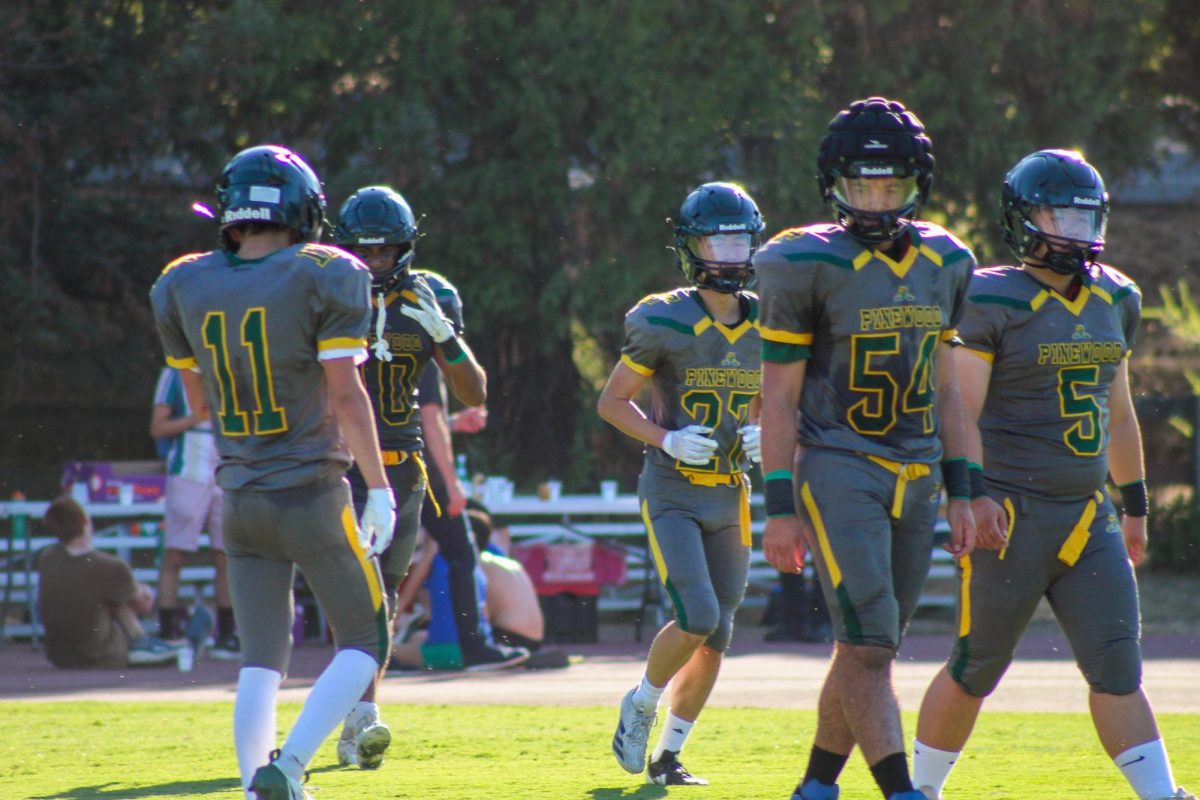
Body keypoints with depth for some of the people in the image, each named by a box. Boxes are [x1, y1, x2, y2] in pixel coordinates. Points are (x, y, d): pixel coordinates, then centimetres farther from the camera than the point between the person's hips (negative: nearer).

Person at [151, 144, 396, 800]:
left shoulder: (185, 287, 4)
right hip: (312, 495, -5)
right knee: (365, 641, 8)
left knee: (260, 658, 10)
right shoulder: (321, 279, -11)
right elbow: (344, 395, -13)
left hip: (240, 495, 5)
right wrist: (379, 489, -7)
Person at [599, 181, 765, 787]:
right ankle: (640, 705, 8)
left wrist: (762, 436, -4)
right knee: (697, 616, -20)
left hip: (730, 497, 5)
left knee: (716, 638, 5)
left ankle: (668, 754, 20)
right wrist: (667, 439, -18)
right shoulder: (665, 324, -12)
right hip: (672, 493, -5)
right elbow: (611, 402, -4)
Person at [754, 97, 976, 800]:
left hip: (916, 479, 6)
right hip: (839, 471, -6)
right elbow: (779, 396, -6)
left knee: (867, 649, 10)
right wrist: (780, 508, -9)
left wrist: (960, 492, 13)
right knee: (870, 645, -14)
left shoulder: (944, 265, 9)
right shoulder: (810, 266, -8)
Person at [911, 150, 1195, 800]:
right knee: (976, 669, 5)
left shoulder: (1115, 300, 13)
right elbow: (961, 412, -13)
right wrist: (975, 492, -25)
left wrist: (1135, 505, 24)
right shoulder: (991, 302, -9)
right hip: (1011, 516, -6)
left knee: (1117, 668, -2)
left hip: (1089, 518, 6)